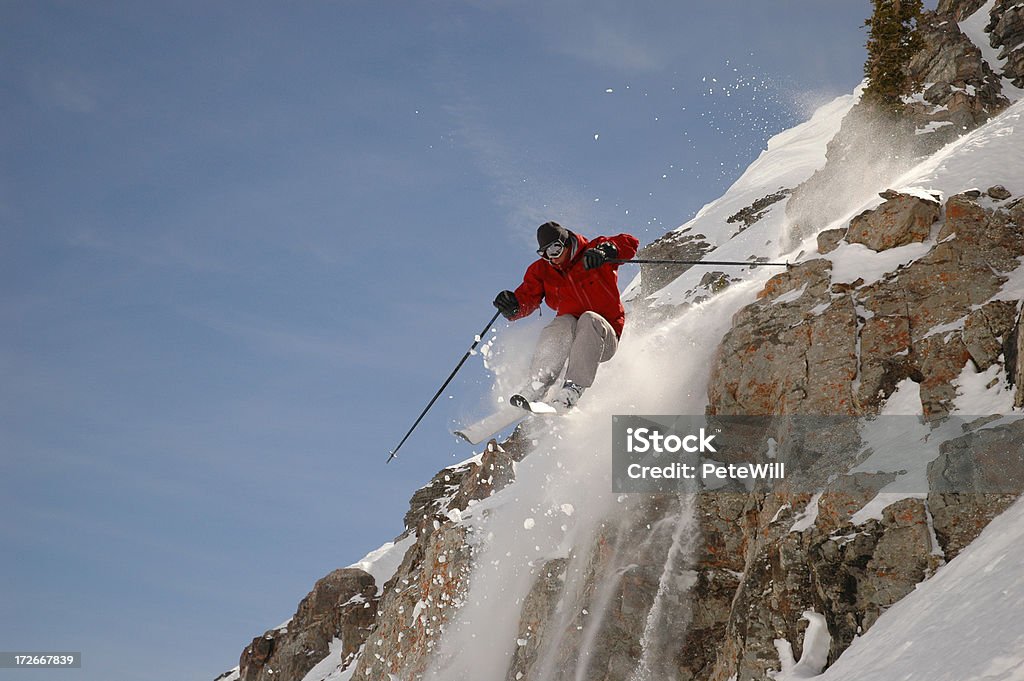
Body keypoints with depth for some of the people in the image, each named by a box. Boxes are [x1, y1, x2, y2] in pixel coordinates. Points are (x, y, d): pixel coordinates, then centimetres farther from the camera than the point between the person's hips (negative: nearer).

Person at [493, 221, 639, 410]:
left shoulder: (594, 251, -5)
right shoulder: (541, 271, 4)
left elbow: (630, 243, -18)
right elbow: (527, 298, -8)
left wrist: (604, 252, -37)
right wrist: (513, 307, -31)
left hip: (605, 339, -2)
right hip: (569, 336, 2)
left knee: (589, 319, -34)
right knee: (564, 322, -31)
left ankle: (573, 389, -43)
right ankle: (537, 386, -36)